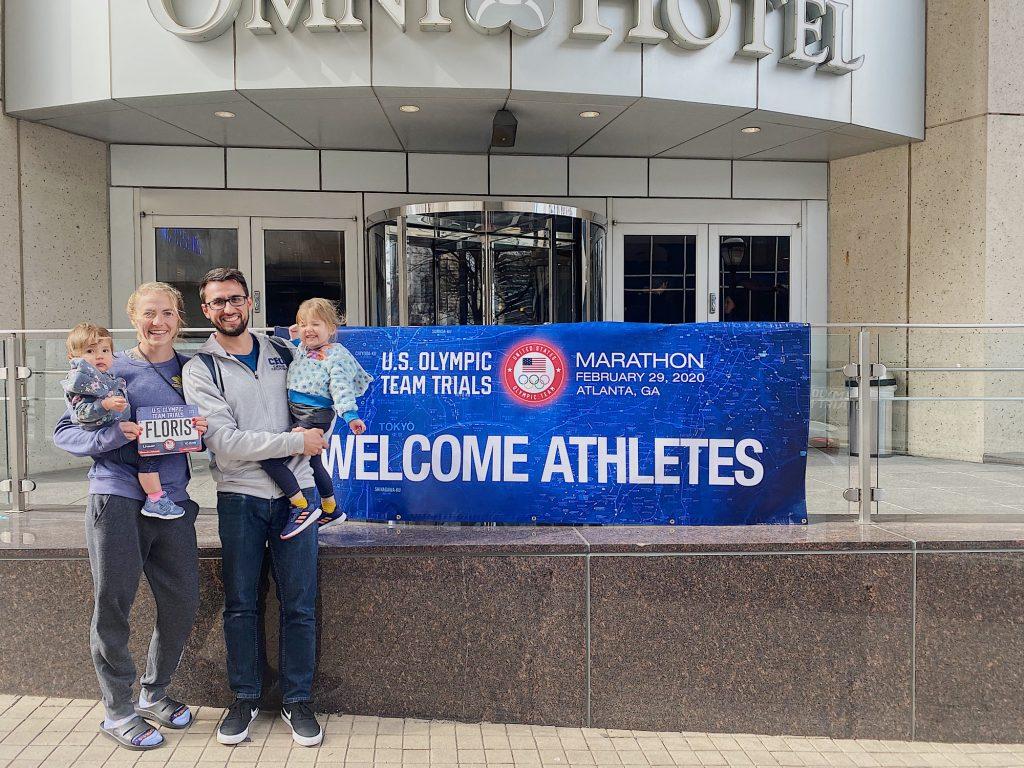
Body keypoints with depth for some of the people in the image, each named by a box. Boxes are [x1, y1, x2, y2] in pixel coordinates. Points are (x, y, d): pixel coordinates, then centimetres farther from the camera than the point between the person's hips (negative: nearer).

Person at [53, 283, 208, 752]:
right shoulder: (112, 370, 0)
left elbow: (202, 439, 19)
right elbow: (64, 431, 0)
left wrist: (201, 431, -4)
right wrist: (114, 434, -18)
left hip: (172, 502, 4)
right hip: (118, 498, -4)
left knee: (182, 603, 7)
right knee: (112, 605, 3)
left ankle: (154, 694, 29)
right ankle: (118, 710, 20)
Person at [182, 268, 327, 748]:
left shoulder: (281, 352, 9)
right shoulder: (200, 370, -2)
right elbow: (225, 444, -13)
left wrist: (313, 431, 4)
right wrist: (297, 442, -13)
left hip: (294, 491, 2)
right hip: (239, 496, -2)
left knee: (299, 603, 4)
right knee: (240, 603, 8)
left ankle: (298, 700, 18)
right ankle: (245, 697, 25)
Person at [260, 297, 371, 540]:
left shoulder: (335, 354, -10)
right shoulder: (302, 350, 14)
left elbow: (341, 387, -20)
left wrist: (350, 414, -32)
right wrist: (294, 338, 25)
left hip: (314, 416, -9)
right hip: (296, 413, 9)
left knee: (269, 456, -20)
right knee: (314, 464, 23)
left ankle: (301, 508, -15)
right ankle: (330, 509, 42)